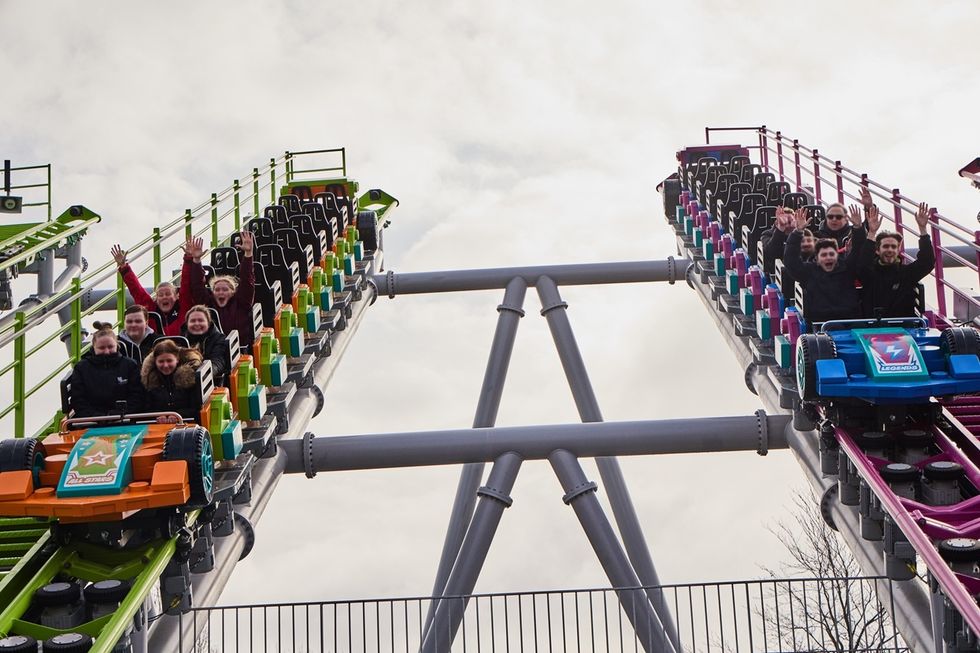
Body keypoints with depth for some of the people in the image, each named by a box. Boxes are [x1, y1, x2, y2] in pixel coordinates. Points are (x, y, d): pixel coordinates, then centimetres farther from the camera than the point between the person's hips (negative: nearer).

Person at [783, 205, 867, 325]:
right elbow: (791, 258, -2)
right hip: (818, 323, -1)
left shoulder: (846, 268, 11)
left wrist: (858, 228, -12)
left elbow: (858, 251, 5)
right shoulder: (809, 271, 7)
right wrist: (798, 231, -12)